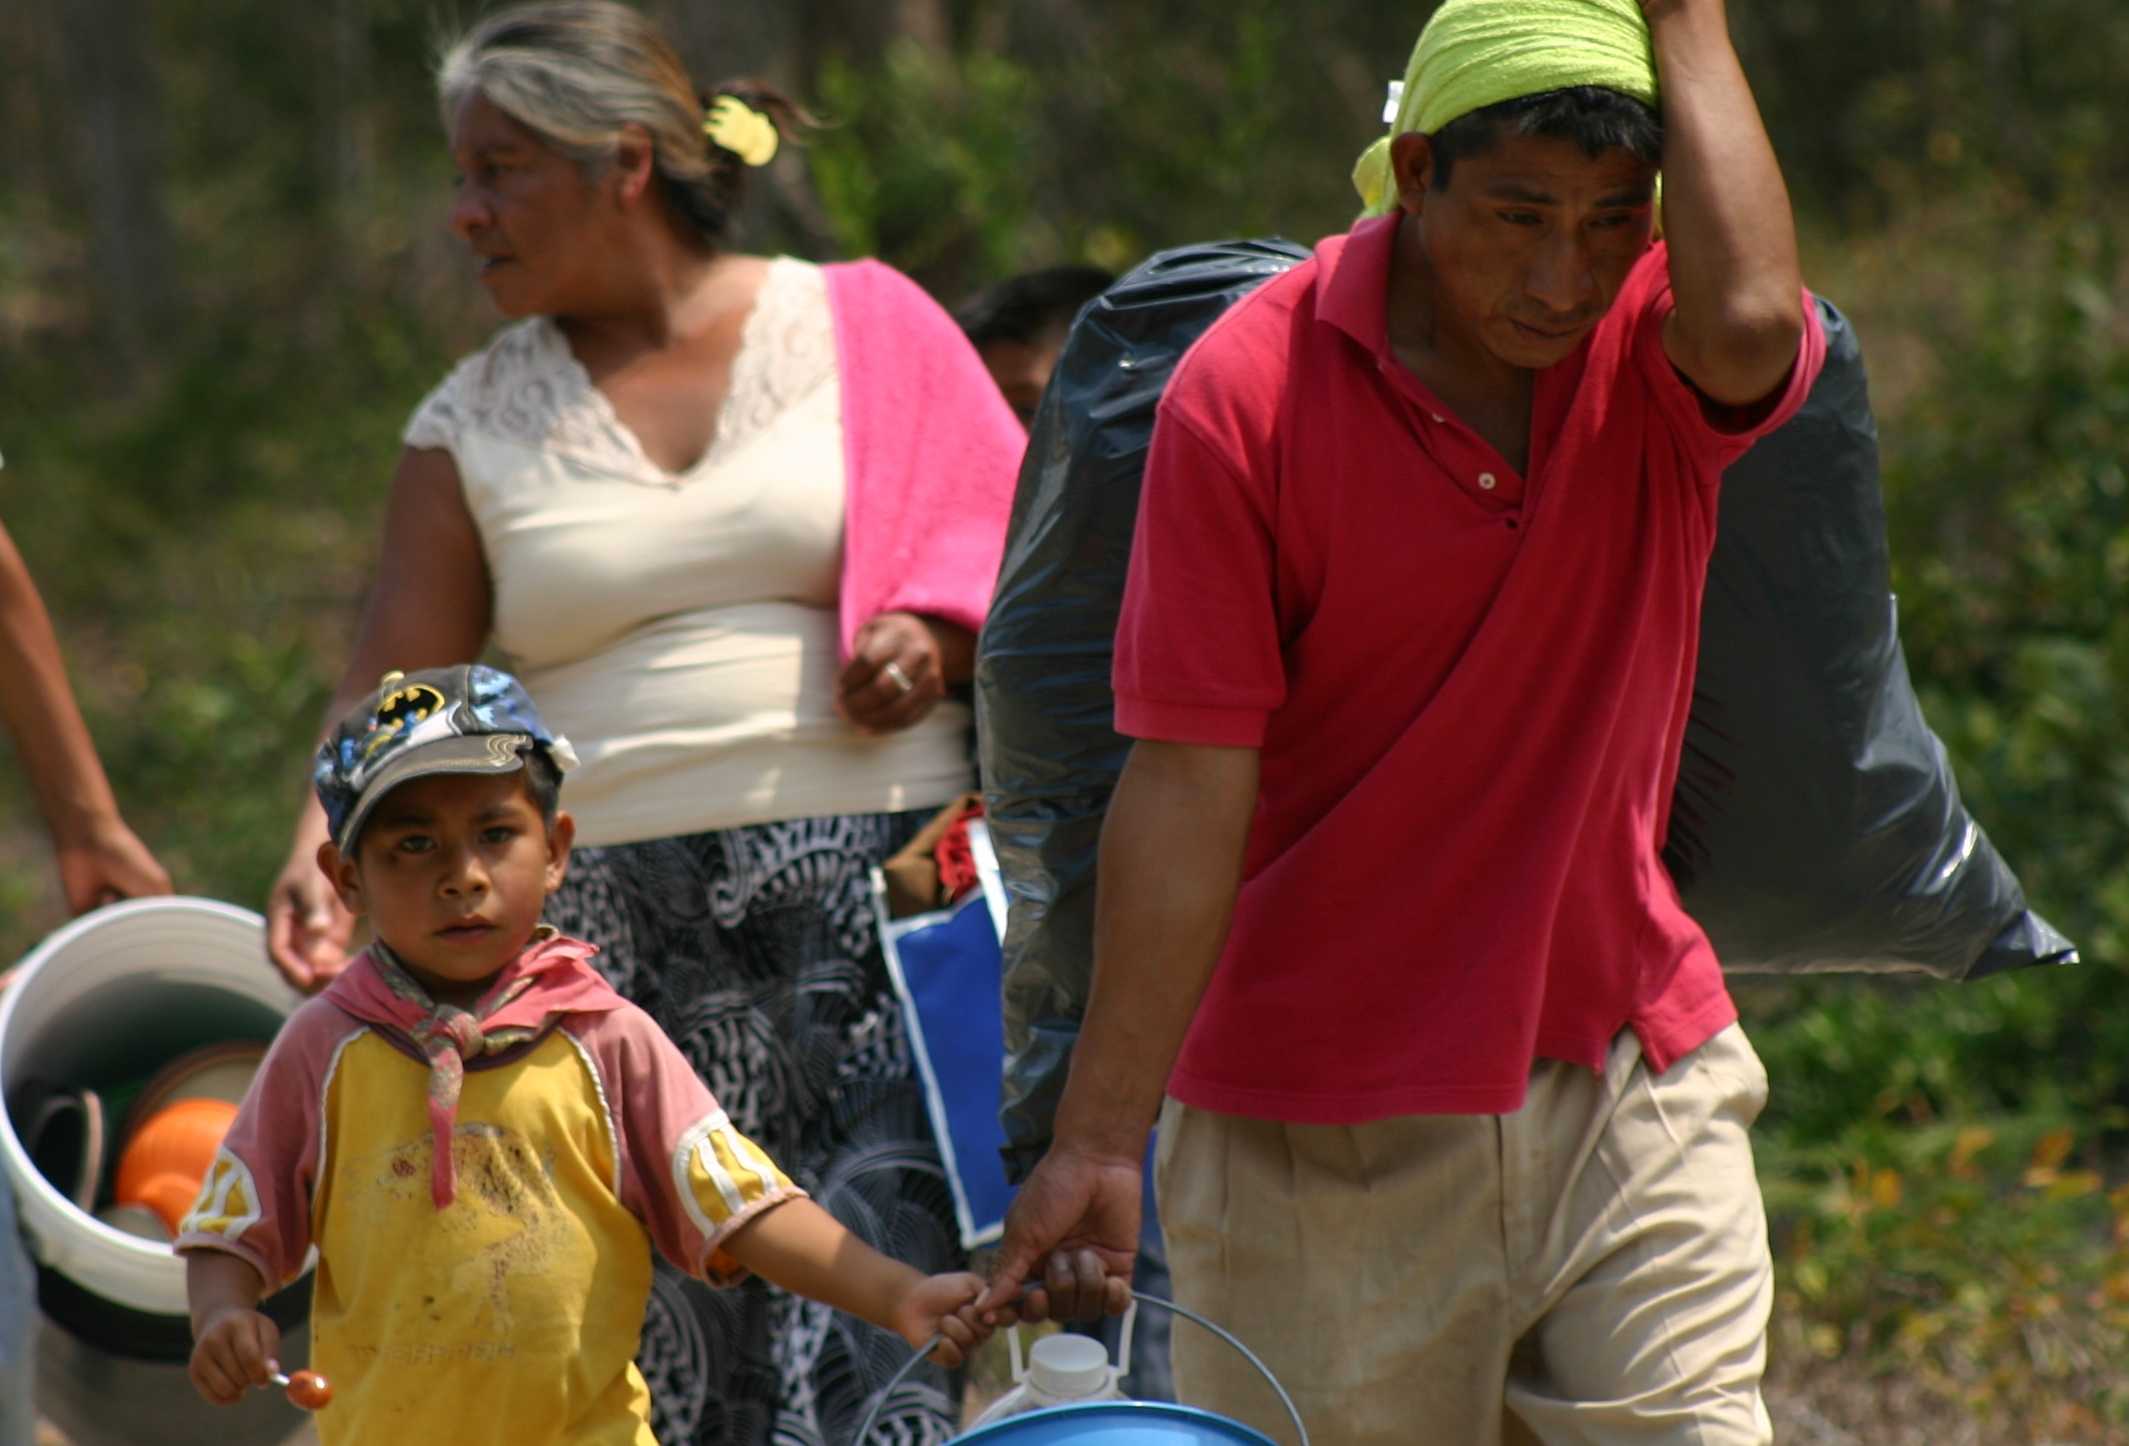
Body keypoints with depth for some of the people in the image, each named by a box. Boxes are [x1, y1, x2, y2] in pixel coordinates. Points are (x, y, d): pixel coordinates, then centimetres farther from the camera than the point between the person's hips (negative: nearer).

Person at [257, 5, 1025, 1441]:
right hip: (617, 933, 2)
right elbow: (393, 690, 4)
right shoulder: (478, 421, 11)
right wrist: (324, 854, -13)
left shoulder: (863, 324, 7)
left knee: (874, 1298, -12)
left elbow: (1008, 537, 10)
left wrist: (937, 631, -10)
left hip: (876, 902, -1)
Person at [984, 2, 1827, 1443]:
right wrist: (1099, 1140, -13)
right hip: (1320, 1132, -2)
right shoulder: (1244, 390, -11)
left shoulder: (1659, 345, -4)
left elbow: (1751, 319, -31)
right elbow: (1186, 787, -11)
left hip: (1638, 1078, 2)